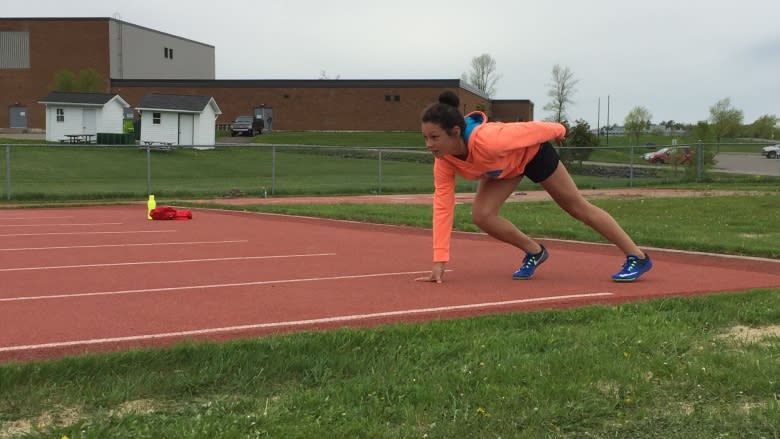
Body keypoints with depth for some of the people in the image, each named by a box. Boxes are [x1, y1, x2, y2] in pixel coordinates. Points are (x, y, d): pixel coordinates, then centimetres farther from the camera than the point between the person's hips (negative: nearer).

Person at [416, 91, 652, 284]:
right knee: (481, 215, -13)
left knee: (578, 207, 3)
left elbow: (528, 129, -28)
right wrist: (439, 262, -29)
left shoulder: (487, 141, -45)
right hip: (504, 167, 5)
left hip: (532, 151, -5)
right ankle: (535, 252, 12)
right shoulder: (444, 161, -27)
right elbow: (442, 205, -25)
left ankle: (637, 257, 18)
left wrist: (558, 130, -7)